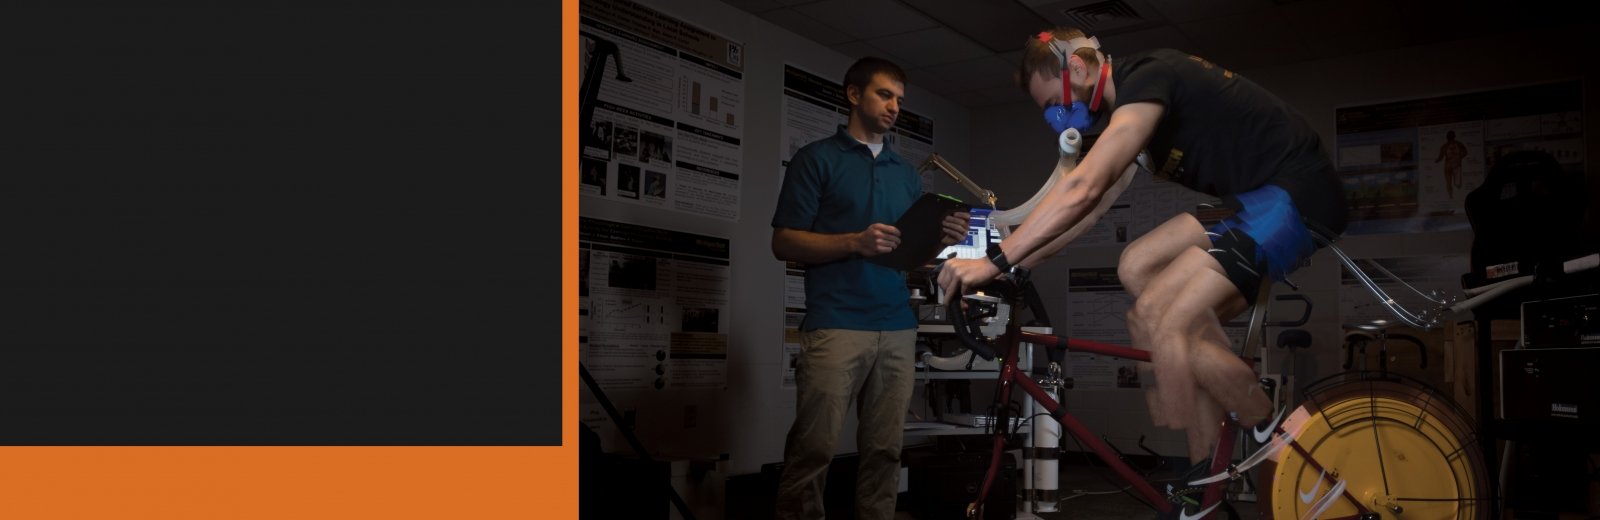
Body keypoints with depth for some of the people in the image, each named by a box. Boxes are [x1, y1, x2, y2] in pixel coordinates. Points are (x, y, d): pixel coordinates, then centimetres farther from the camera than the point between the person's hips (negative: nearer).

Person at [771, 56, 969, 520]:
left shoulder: (907, 173, 21)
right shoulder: (817, 159, 5)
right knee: (814, 450, -9)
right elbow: (784, 243, -2)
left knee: (884, 451, 3)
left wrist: (941, 240, -2)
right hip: (835, 326, -5)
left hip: (898, 329, 5)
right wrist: (855, 243, -15)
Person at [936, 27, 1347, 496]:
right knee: (1136, 268, 5)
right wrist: (1012, 266, 13)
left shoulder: (1146, 78, -16)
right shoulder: (1133, 98, 14)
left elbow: (1082, 190, -26)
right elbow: (1091, 202, 17)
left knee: (1160, 322, -20)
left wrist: (994, 261, -26)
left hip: (1295, 197, -10)